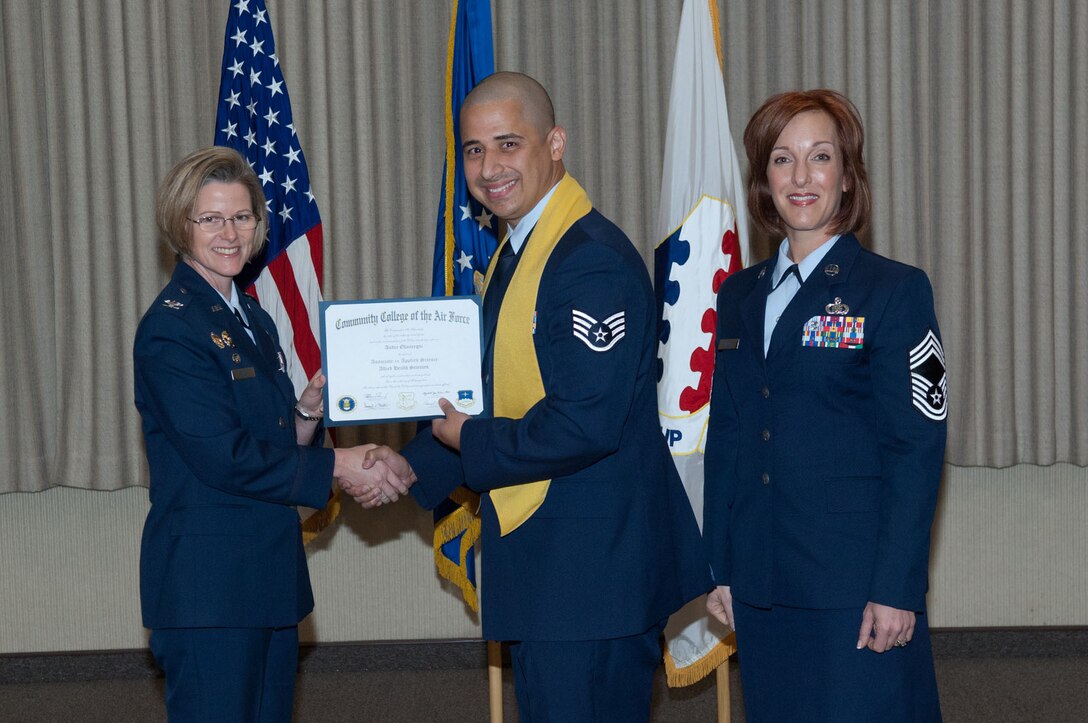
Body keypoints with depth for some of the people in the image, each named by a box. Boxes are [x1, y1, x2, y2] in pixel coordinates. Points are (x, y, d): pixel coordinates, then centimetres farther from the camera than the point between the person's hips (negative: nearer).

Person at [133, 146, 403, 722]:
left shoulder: (251, 318, 15)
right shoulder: (170, 329, -14)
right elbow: (222, 457, -19)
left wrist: (307, 412, -4)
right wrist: (334, 467, -14)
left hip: (269, 565, 9)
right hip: (208, 578, -9)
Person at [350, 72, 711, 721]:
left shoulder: (594, 260, -19)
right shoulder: (515, 252, 14)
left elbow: (586, 422, -25)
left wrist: (473, 443, -12)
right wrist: (414, 466, 8)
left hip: (594, 565, -10)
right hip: (541, 566, 10)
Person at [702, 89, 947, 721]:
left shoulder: (895, 289, -4)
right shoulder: (740, 296, 12)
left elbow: (917, 450, -9)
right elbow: (725, 440, 14)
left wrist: (896, 589, -14)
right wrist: (721, 569, 9)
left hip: (856, 590, -5)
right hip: (760, 589, 5)